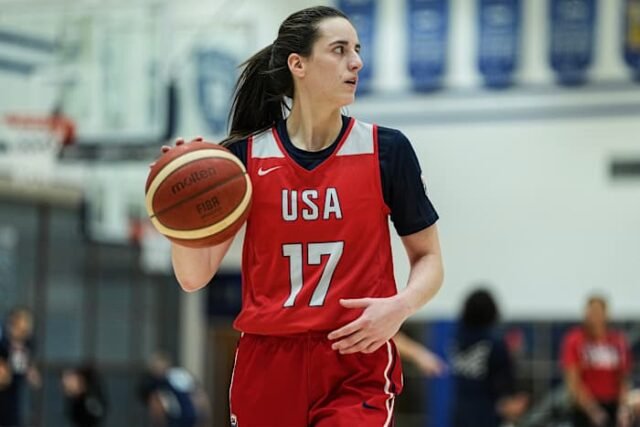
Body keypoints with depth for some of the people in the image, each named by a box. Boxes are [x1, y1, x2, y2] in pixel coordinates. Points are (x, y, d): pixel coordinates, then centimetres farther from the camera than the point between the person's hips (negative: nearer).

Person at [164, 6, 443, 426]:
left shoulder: (387, 150, 0)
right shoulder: (244, 155, 1)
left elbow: (429, 260, 7)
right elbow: (194, 277, 1)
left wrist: (401, 305, -14)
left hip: (358, 364, -1)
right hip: (268, 363, 1)